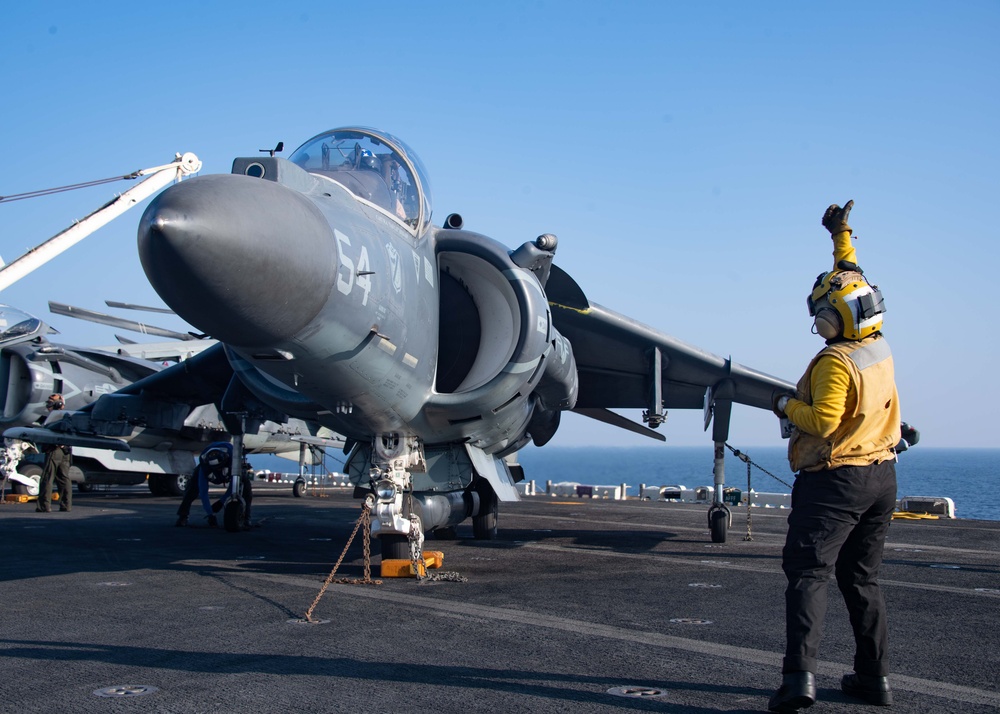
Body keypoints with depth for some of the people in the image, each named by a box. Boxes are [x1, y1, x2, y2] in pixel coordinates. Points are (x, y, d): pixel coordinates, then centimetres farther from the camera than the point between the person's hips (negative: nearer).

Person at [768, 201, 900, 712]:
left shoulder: (837, 362, -19)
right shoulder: (880, 347, 6)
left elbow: (823, 422, -25)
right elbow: (852, 287, 21)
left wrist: (788, 407, -6)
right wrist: (843, 240, 28)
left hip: (834, 480, -8)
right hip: (882, 477, 8)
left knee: (807, 574, -8)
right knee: (861, 579, 15)